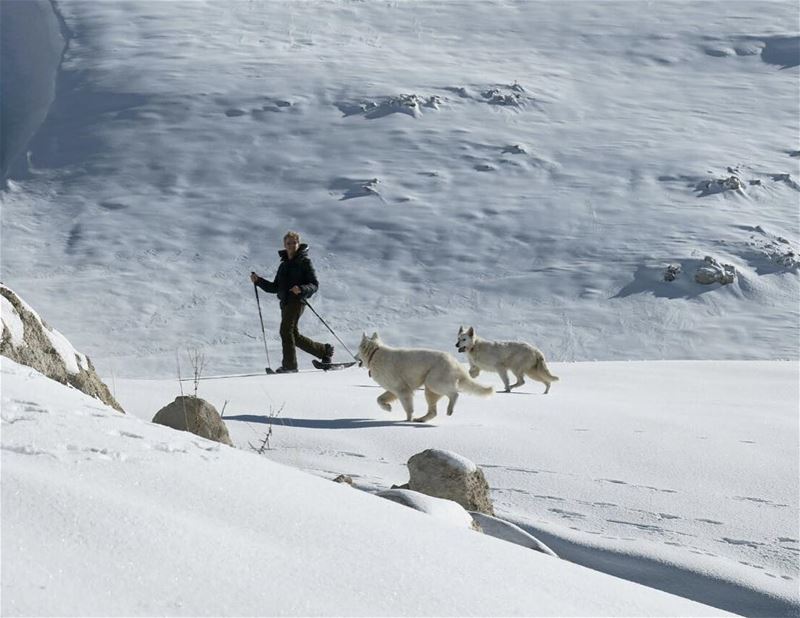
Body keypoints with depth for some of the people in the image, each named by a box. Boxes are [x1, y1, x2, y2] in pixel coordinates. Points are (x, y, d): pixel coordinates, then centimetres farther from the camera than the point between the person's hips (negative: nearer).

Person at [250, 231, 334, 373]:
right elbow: (275, 287, 23)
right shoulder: (284, 264, 22)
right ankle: (325, 350, 25)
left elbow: (314, 284, -6)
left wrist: (301, 289, -25)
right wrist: (258, 281, 11)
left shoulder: (304, 261, 1)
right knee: (294, 336, 9)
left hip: (297, 300, -8)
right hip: (285, 302, 8)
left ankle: (289, 364, -19)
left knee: (286, 330, -21)